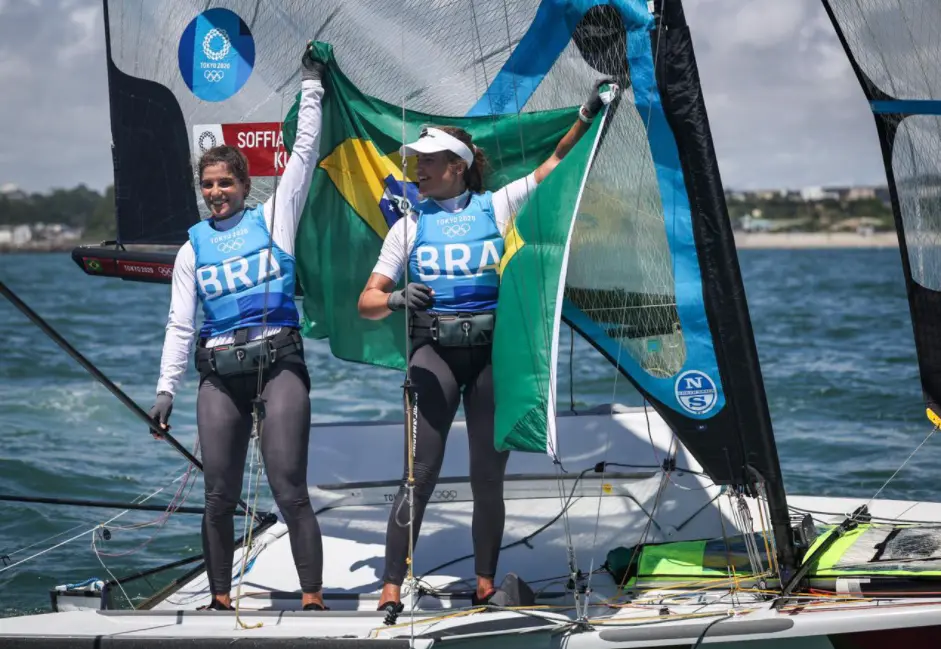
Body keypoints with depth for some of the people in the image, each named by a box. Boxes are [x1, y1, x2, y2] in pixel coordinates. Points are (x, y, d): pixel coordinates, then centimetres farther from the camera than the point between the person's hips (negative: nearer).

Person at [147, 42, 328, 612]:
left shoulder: (273, 218, 7)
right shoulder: (193, 248, 13)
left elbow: (305, 154, 3)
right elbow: (180, 323, 12)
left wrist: (312, 84, 1)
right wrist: (167, 389, 5)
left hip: (279, 362, -3)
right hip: (220, 374, 3)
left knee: (290, 491, -10)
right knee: (220, 497, 4)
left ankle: (313, 600, -9)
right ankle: (221, 601, 14)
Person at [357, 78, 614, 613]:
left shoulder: (497, 206, 8)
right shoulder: (410, 225, 10)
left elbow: (555, 164, 9)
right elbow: (368, 303, 6)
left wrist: (587, 117, -2)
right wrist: (397, 299, -16)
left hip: (492, 350, 1)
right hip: (434, 352, -1)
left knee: (489, 477, 5)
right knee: (422, 473, -11)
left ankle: (485, 585, 15)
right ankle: (392, 589, -10)